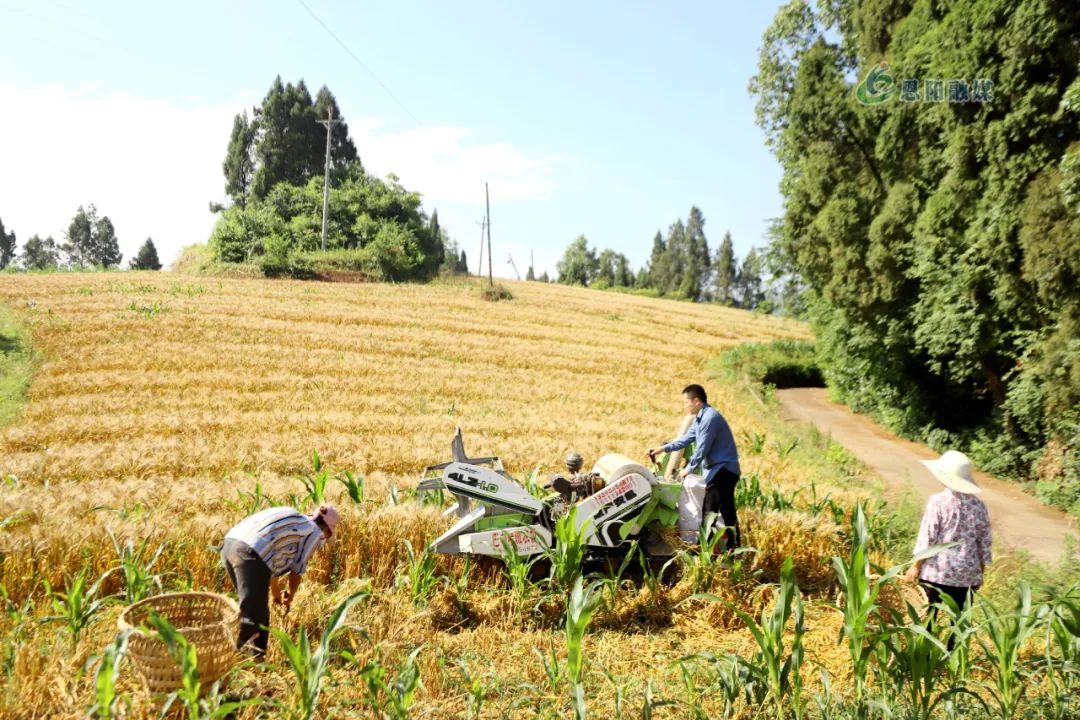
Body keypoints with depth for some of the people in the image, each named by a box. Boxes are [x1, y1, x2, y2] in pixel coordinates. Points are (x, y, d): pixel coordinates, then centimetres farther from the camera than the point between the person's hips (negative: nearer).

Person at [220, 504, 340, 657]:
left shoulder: (293, 520, 33)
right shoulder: (315, 533, 12)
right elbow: (297, 570, 14)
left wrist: (276, 593, 52)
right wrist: (290, 597, 32)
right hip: (251, 554, -9)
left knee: (260, 611, 21)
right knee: (253, 618, -7)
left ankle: (257, 657, 25)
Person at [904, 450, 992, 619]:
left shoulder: (937, 502, -11)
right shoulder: (978, 506, 1)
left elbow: (927, 536, -9)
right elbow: (984, 542, 7)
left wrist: (916, 566, 0)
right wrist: (980, 573, 19)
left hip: (936, 572, -3)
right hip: (967, 574, 3)